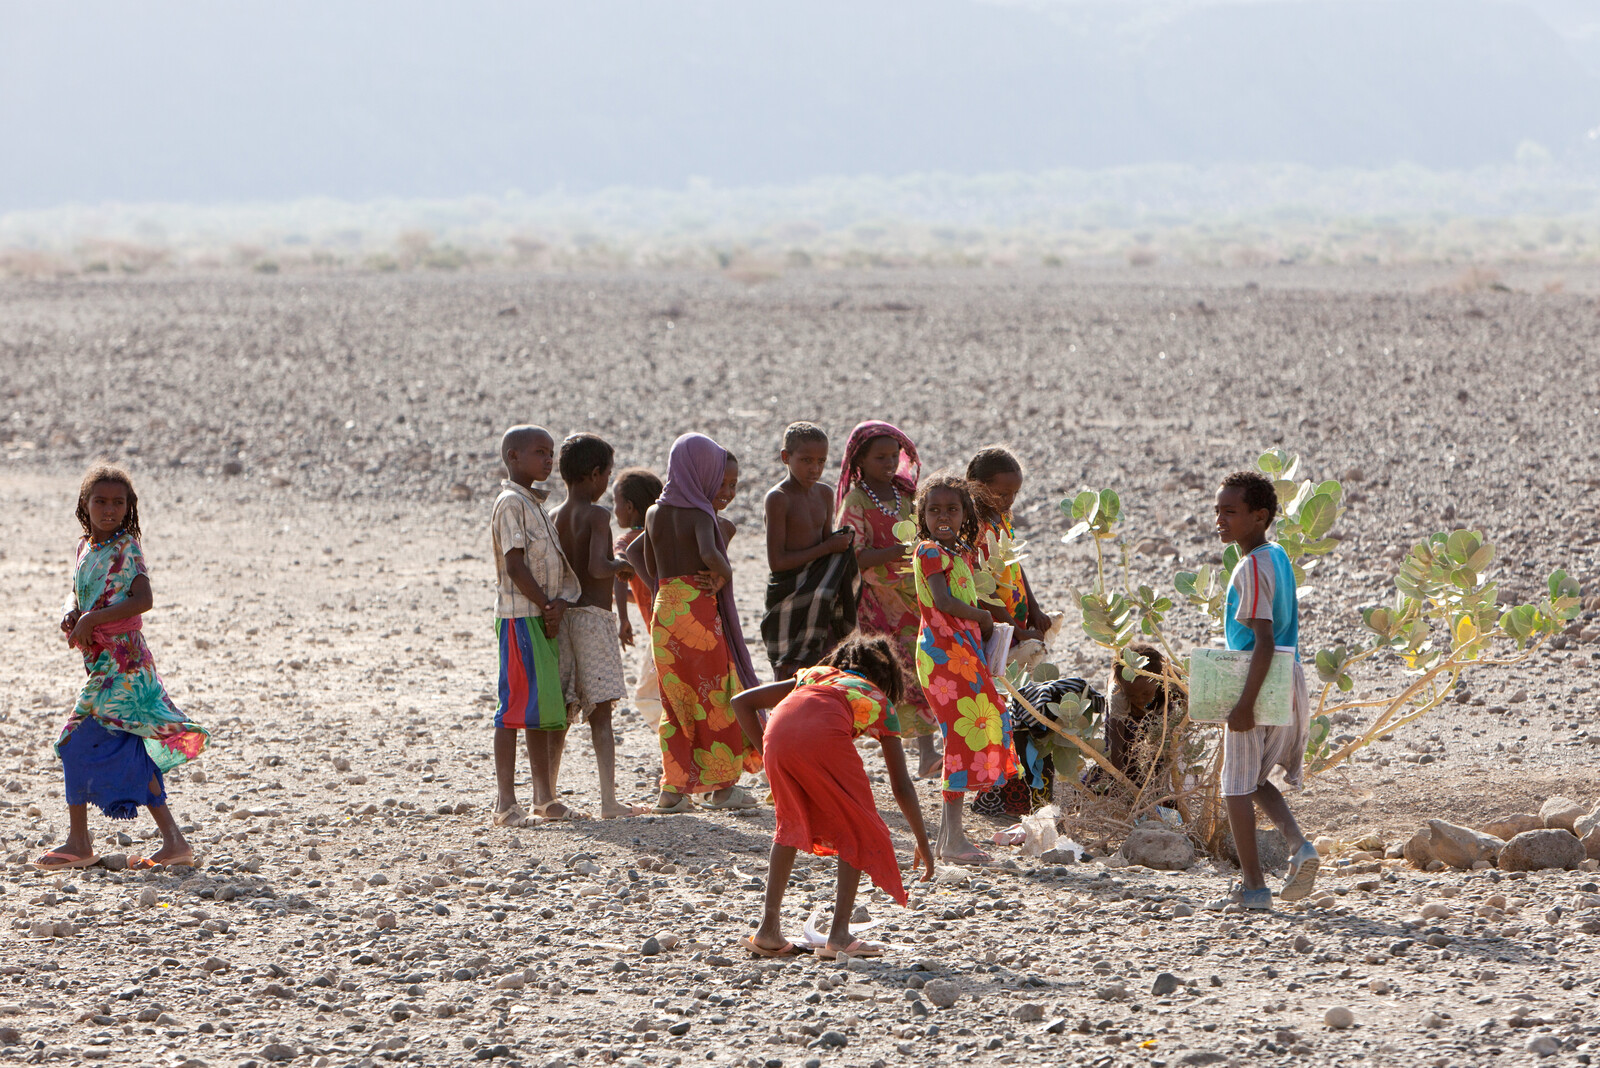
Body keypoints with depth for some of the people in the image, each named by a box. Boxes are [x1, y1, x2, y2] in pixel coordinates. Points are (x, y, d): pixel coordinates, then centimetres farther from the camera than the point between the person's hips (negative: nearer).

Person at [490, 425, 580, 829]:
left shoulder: (536, 505, 19)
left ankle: (545, 797, 16)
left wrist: (560, 602, -5)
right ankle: (506, 804, -9)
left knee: (547, 709, 11)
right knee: (516, 708, -9)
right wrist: (547, 606, -11)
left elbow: (559, 564, 14)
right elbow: (515, 566, -16)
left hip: (545, 617, 9)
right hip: (520, 617, -9)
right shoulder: (511, 503, -9)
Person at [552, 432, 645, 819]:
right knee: (601, 712, -6)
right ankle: (609, 799, -8)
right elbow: (597, 566, -24)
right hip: (594, 614, -7)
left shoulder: (555, 517, 11)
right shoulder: (597, 515, -10)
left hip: (563, 613, 7)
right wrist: (624, 565, -5)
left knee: (561, 713, 8)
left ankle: (547, 797, 7)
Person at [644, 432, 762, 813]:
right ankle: (721, 785, 7)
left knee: (675, 698, 11)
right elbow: (709, 555, -31)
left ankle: (673, 787, 8)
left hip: (664, 609, 6)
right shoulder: (699, 514, -12)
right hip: (699, 610, -6)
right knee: (716, 694, 4)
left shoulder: (654, 513, 7)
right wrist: (725, 574, -13)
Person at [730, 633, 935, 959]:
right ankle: (839, 935, 7)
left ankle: (768, 929, 22)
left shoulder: (813, 675, 40)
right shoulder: (878, 700, 32)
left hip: (778, 733, 4)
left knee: (792, 824, 26)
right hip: (825, 736, -4)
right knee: (856, 830, 15)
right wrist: (923, 843, 40)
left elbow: (742, 702, 32)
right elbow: (901, 786, 32)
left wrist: (766, 752, 31)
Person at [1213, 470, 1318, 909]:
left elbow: (1264, 641, -23)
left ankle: (1253, 886, 4)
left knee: (1237, 788, 1)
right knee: (1256, 781, 20)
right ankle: (1299, 846, 1)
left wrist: (1246, 703, -24)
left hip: (1262, 689, -9)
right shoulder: (1278, 557, 11)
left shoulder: (1252, 568, -18)